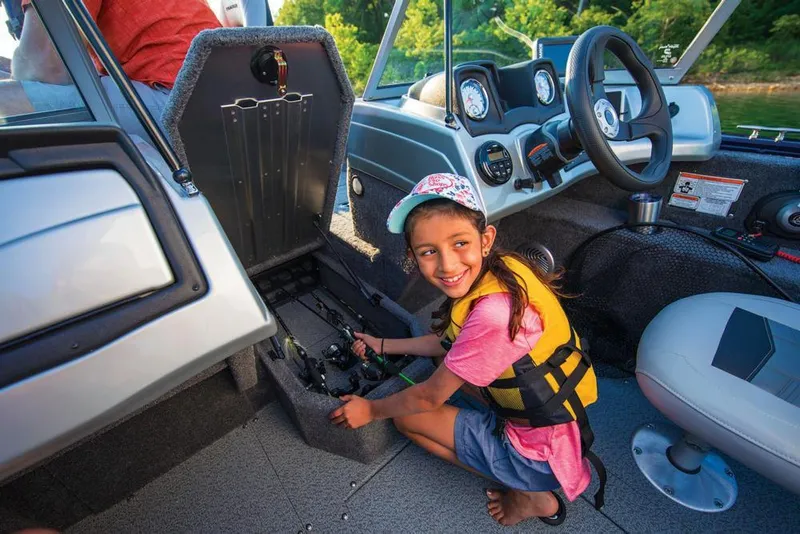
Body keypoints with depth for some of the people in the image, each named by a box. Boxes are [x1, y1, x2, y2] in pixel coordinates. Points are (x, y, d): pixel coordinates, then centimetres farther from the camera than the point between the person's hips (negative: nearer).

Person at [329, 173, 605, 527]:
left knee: (406, 416, 0)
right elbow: (449, 341, 5)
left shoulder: (493, 315, -35)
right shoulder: (503, 268, -10)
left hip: (545, 456, -7)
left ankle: (528, 495, 10)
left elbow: (429, 397, -18)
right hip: (563, 416, 8)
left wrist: (371, 410, 0)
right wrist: (383, 346, 13)